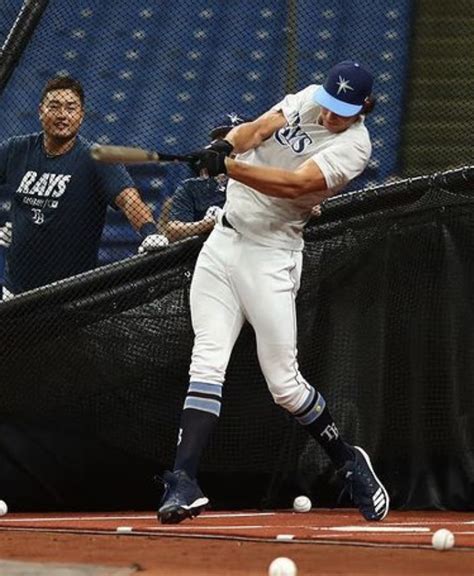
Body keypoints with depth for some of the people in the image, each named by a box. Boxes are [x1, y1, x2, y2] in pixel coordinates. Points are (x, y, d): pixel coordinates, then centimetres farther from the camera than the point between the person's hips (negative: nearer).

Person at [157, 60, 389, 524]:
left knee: (284, 383, -4)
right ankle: (182, 481, -13)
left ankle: (348, 462, 21)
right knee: (207, 361, -7)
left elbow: (293, 185, -26)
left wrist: (227, 167, -36)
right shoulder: (309, 98, 6)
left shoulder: (354, 145, -13)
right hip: (223, 241, 5)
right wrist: (225, 145, -29)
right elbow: (258, 128, -7)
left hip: (269, 257, -5)